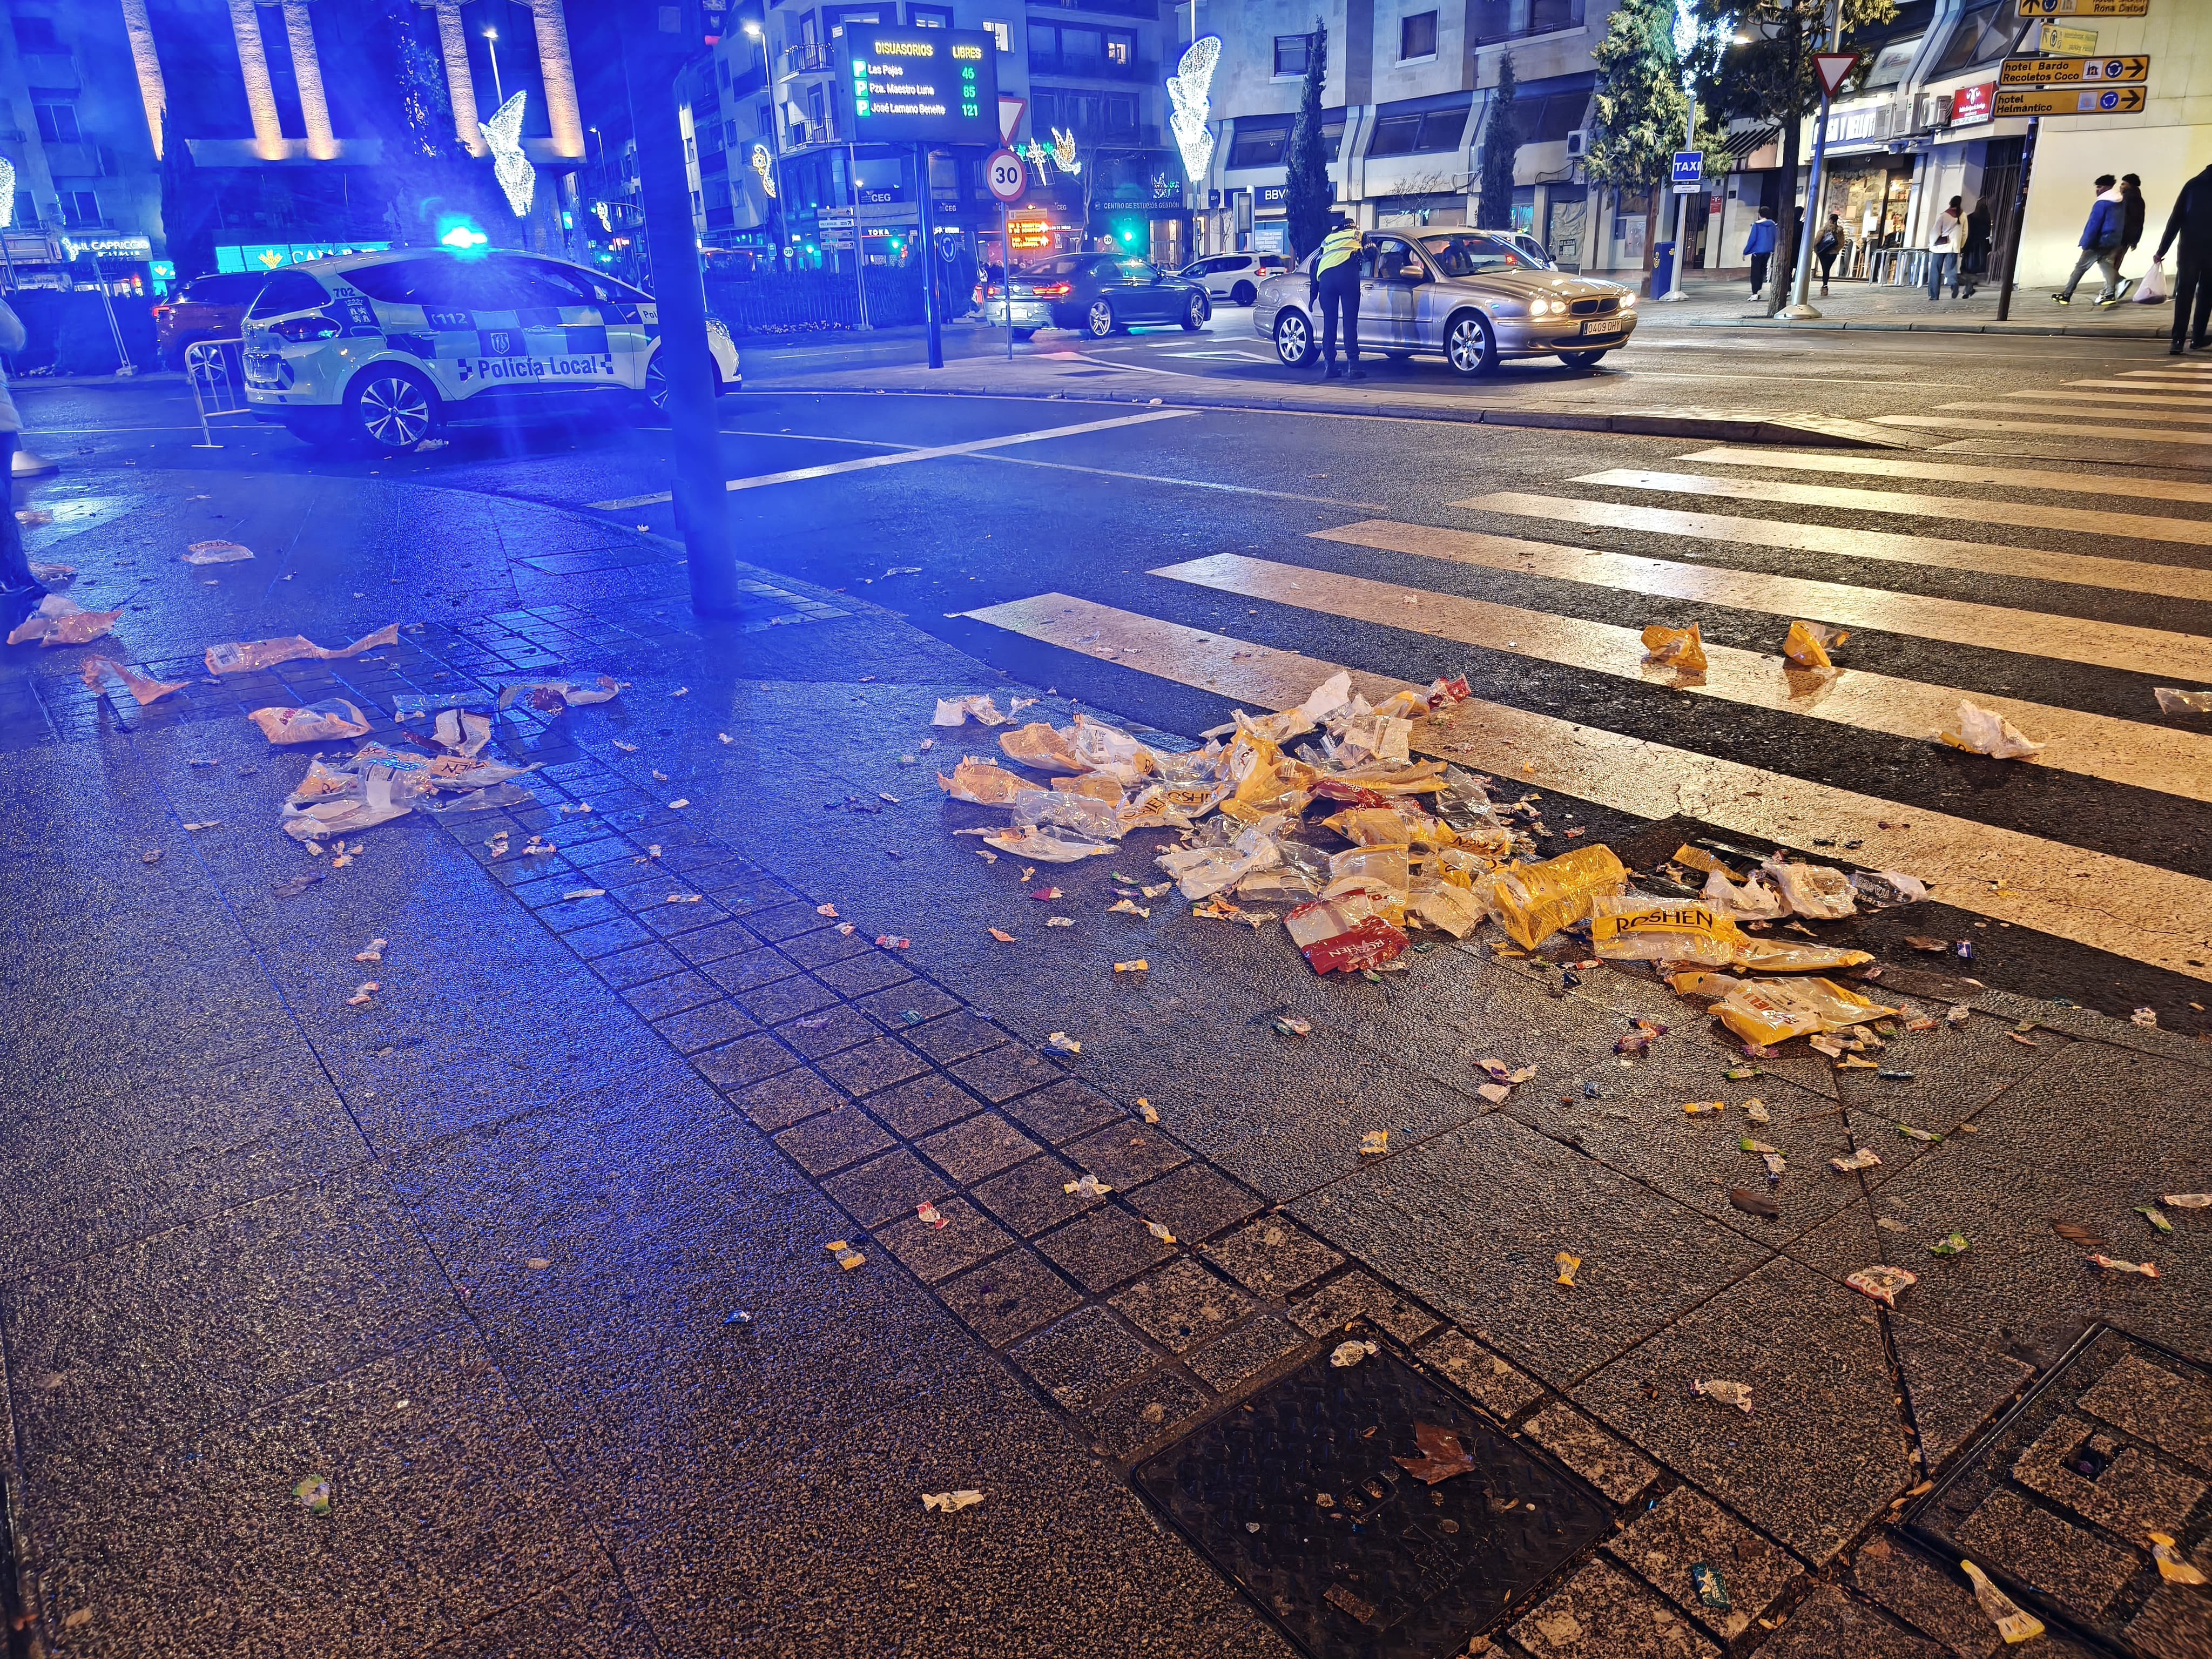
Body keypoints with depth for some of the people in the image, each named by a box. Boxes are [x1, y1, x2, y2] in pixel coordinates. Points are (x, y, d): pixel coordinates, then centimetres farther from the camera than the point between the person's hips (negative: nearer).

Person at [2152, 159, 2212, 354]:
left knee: (2184, 294, -1)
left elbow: (2175, 219, 1)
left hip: (2189, 248, 0)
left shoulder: (2193, 185, 6)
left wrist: (2162, 250, 3)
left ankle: (2178, 340, -14)